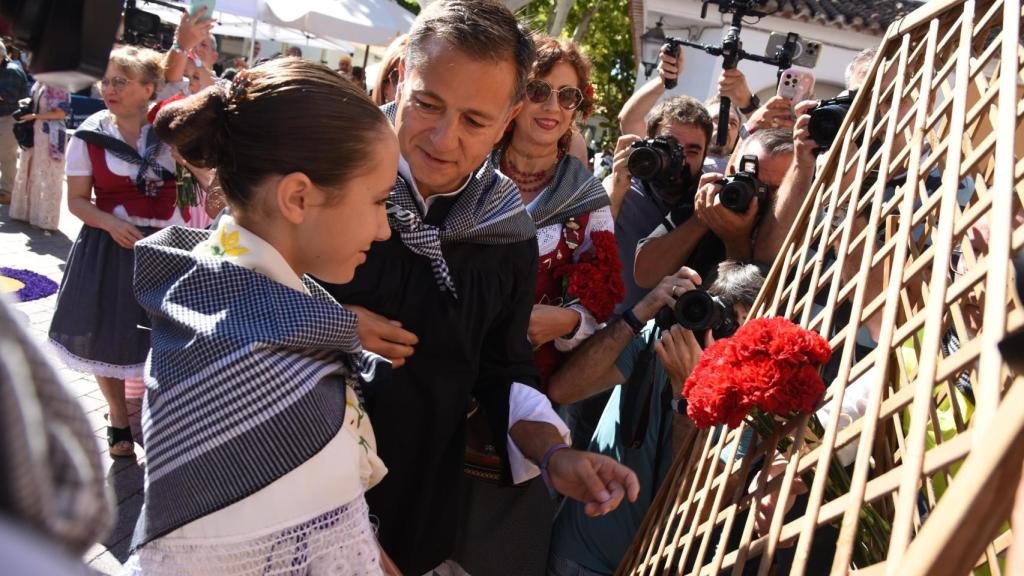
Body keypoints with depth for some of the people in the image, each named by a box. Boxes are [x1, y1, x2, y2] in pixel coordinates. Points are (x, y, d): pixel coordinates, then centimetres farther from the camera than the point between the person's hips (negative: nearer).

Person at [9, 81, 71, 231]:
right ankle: (28, 211, 27)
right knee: (30, 174, 15)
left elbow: (61, 113, -17)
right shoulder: (39, 84, 10)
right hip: (35, 132, 8)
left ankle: (46, 219, 9)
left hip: (51, 136, -8)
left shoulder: (58, 86, -14)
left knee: (48, 177, 1)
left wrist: (35, 116, -15)